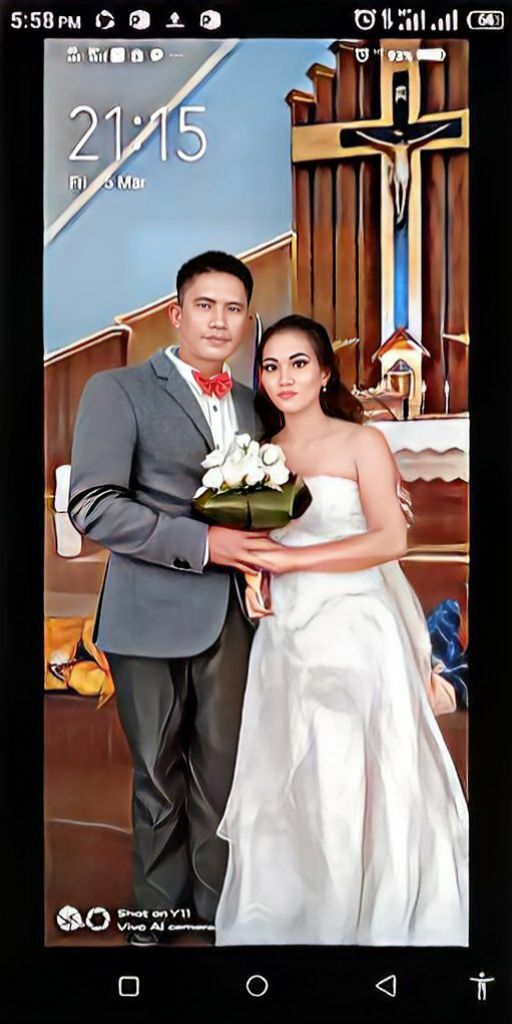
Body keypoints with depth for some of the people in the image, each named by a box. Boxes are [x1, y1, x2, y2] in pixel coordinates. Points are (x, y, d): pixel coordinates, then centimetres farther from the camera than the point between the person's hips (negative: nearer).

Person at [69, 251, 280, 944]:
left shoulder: (252, 404, 14)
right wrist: (204, 543, -19)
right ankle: (160, 909, 29)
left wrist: (262, 553, 0)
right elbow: (91, 506, -14)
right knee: (159, 773, 10)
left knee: (220, 768, 11)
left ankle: (214, 905, 30)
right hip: (151, 615, -4)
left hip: (230, 615, 4)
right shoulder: (118, 391, -3)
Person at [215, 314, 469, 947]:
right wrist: (252, 578, -1)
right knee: (283, 783, 7)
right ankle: (288, 917, 24)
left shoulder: (362, 443, -2)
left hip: (356, 632, -4)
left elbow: (391, 540, -12)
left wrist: (289, 559, -14)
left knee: (354, 782, -1)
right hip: (285, 633, 5)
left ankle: (371, 920, 18)